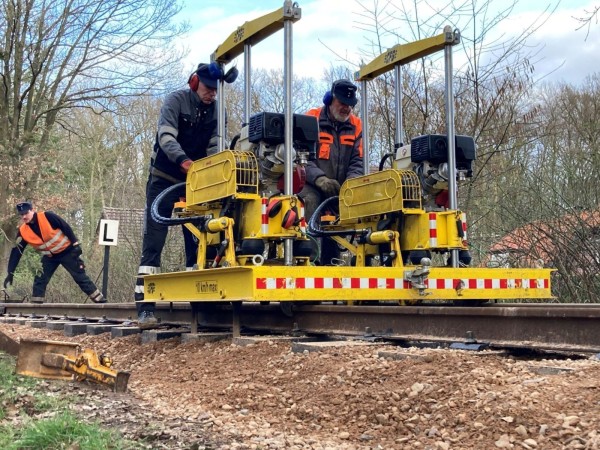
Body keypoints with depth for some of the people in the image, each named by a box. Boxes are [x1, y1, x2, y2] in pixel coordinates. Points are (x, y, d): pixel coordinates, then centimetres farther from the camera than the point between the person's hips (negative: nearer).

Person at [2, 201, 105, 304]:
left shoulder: (47, 216, -24)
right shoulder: (23, 232, -11)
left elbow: (66, 227, -17)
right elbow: (16, 252, -9)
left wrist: (75, 244, -17)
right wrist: (10, 274, -11)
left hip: (67, 251, -4)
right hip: (49, 257, 4)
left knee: (81, 278, -3)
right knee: (39, 280, -6)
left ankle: (100, 301, 2)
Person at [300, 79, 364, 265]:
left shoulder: (355, 125, 13)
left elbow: (356, 160, 11)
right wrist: (319, 178, -24)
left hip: (338, 189, 5)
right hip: (312, 185, -5)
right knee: (311, 200, -33)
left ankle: (330, 264, -2)